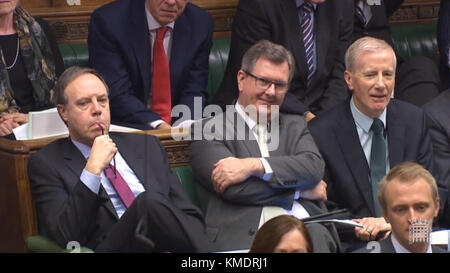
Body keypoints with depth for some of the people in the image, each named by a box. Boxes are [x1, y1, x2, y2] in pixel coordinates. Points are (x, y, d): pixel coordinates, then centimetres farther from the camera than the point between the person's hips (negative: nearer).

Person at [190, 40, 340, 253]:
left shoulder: (295, 126, 26)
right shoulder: (209, 131, 10)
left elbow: (314, 167, 4)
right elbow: (234, 188, -5)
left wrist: (255, 165, -9)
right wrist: (300, 189, 3)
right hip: (245, 235, -4)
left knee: (316, 234, -35)